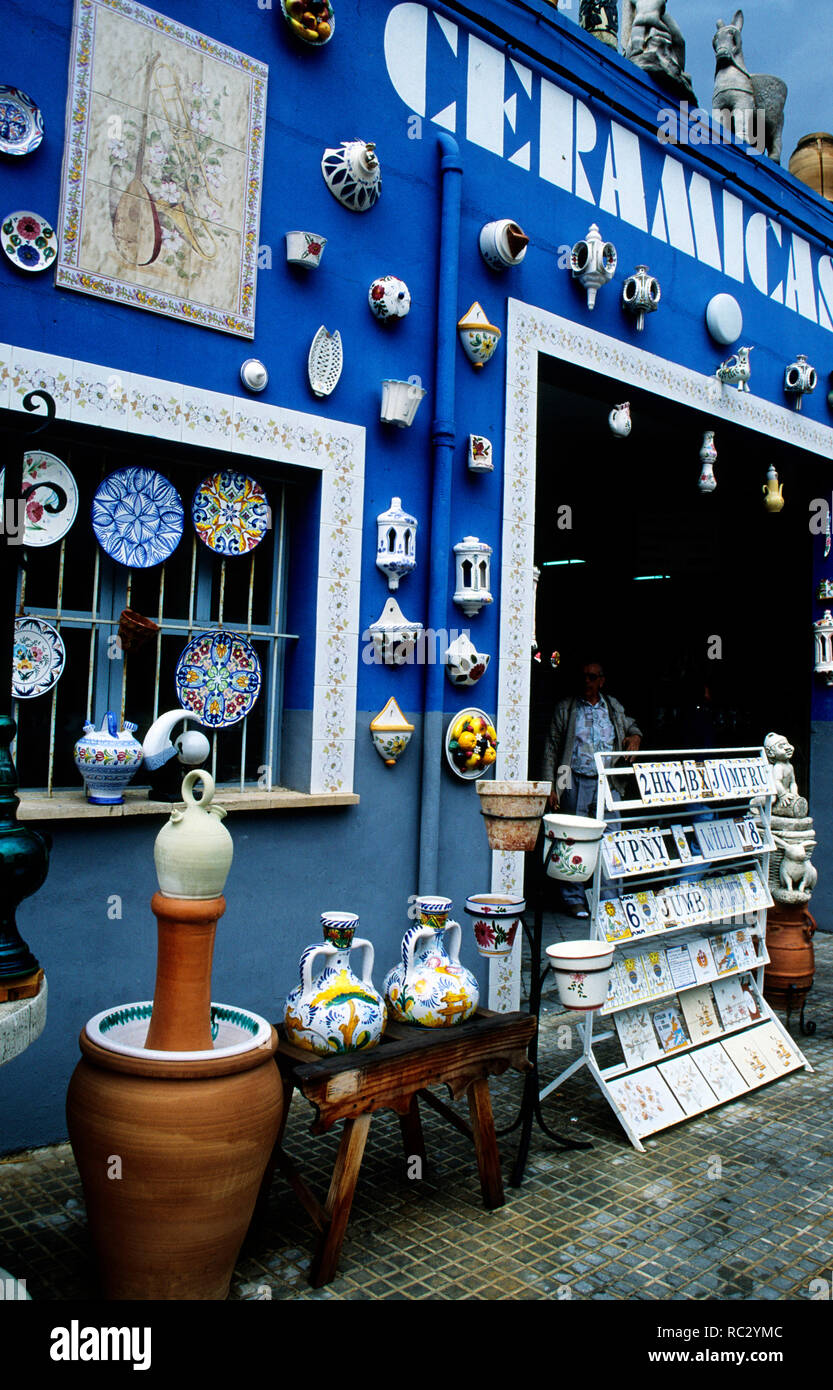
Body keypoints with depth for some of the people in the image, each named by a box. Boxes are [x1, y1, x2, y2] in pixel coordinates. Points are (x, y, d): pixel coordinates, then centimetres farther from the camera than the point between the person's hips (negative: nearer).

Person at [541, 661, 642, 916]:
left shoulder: (614, 708, 14)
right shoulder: (565, 708, 6)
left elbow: (631, 725, 34)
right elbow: (551, 749, 4)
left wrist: (635, 737, 9)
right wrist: (550, 787, -4)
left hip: (607, 783, 2)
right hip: (576, 782, -2)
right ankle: (574, 899, 9)